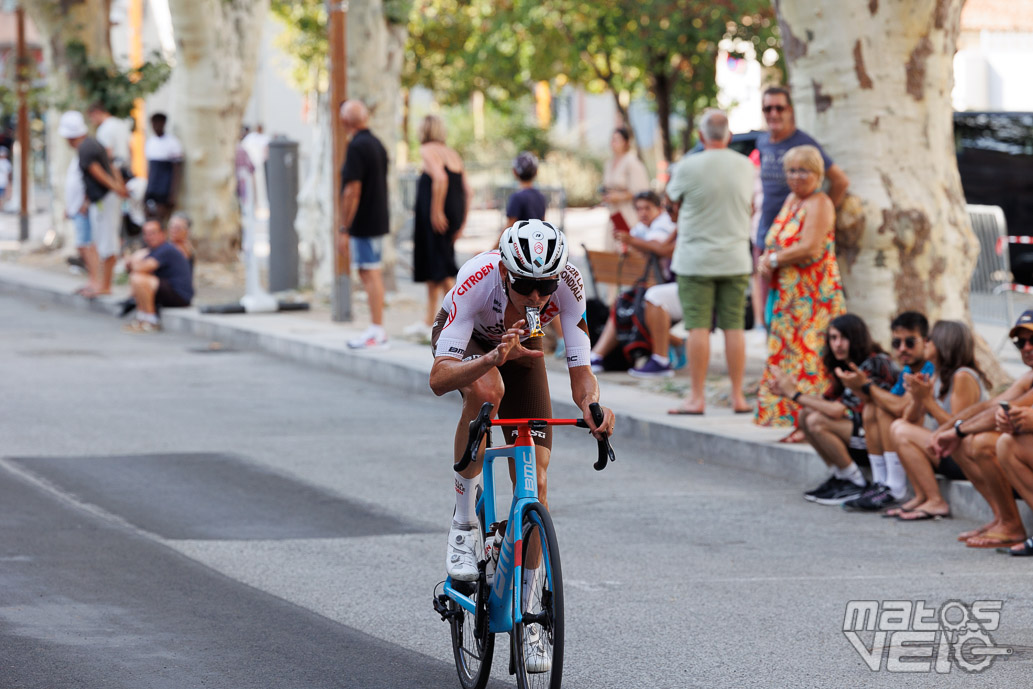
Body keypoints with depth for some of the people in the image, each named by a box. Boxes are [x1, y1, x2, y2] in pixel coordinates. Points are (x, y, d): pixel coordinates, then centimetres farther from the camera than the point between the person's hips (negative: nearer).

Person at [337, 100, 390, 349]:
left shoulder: (357, 147, -17)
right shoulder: (377, 144, 12)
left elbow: (353, 190, -21)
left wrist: (344, 228, -16)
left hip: (363, 223, -9)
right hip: (378, 220, 9)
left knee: (370, 274, -7)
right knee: (370, 273, 14)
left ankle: (377, 332, -6)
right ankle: (376, 329, 17)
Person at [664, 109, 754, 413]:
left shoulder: (688, 166, -10)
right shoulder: (745, 166, 2)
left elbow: (672, 198, 6)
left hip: (696, 259, -3)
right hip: (736, 259, 4)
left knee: (698, 327, -3)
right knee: (734, 327, 5)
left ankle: (697, 397, -3)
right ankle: (738, 396, 6)